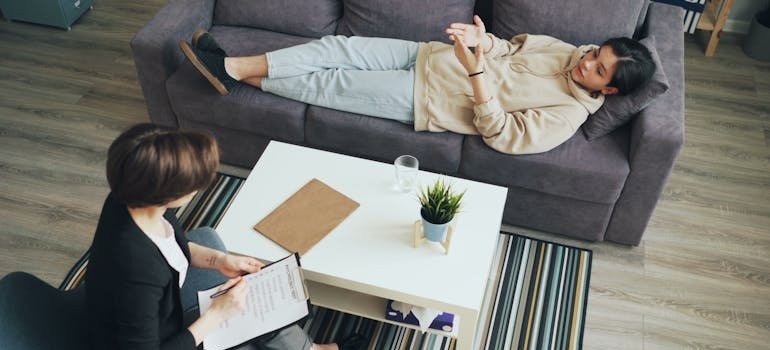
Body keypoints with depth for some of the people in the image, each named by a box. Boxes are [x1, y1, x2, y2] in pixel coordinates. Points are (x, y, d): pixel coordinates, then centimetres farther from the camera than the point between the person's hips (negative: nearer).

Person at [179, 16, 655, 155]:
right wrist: (483, 40, -10)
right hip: (428, 56, 7)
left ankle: (239, 78, 10)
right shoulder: (564, 50, 6)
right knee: (338, 47, -6)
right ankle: (233, 66, 0)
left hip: (425, 99, -7)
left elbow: (499, 134, -22)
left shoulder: (567, 117, -16)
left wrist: (475, 71, -31)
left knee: (330, 84, -9)